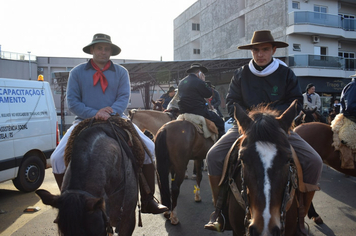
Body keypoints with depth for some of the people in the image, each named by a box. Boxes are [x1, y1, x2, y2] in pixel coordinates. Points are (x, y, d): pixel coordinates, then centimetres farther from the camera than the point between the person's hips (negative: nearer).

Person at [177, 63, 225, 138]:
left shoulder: (181, 82, 11)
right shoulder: (199, 82, -13)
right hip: (199, 112, -8)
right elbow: (209, 94, -4)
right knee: (219, 122, 4)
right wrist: (204, 82, 4)